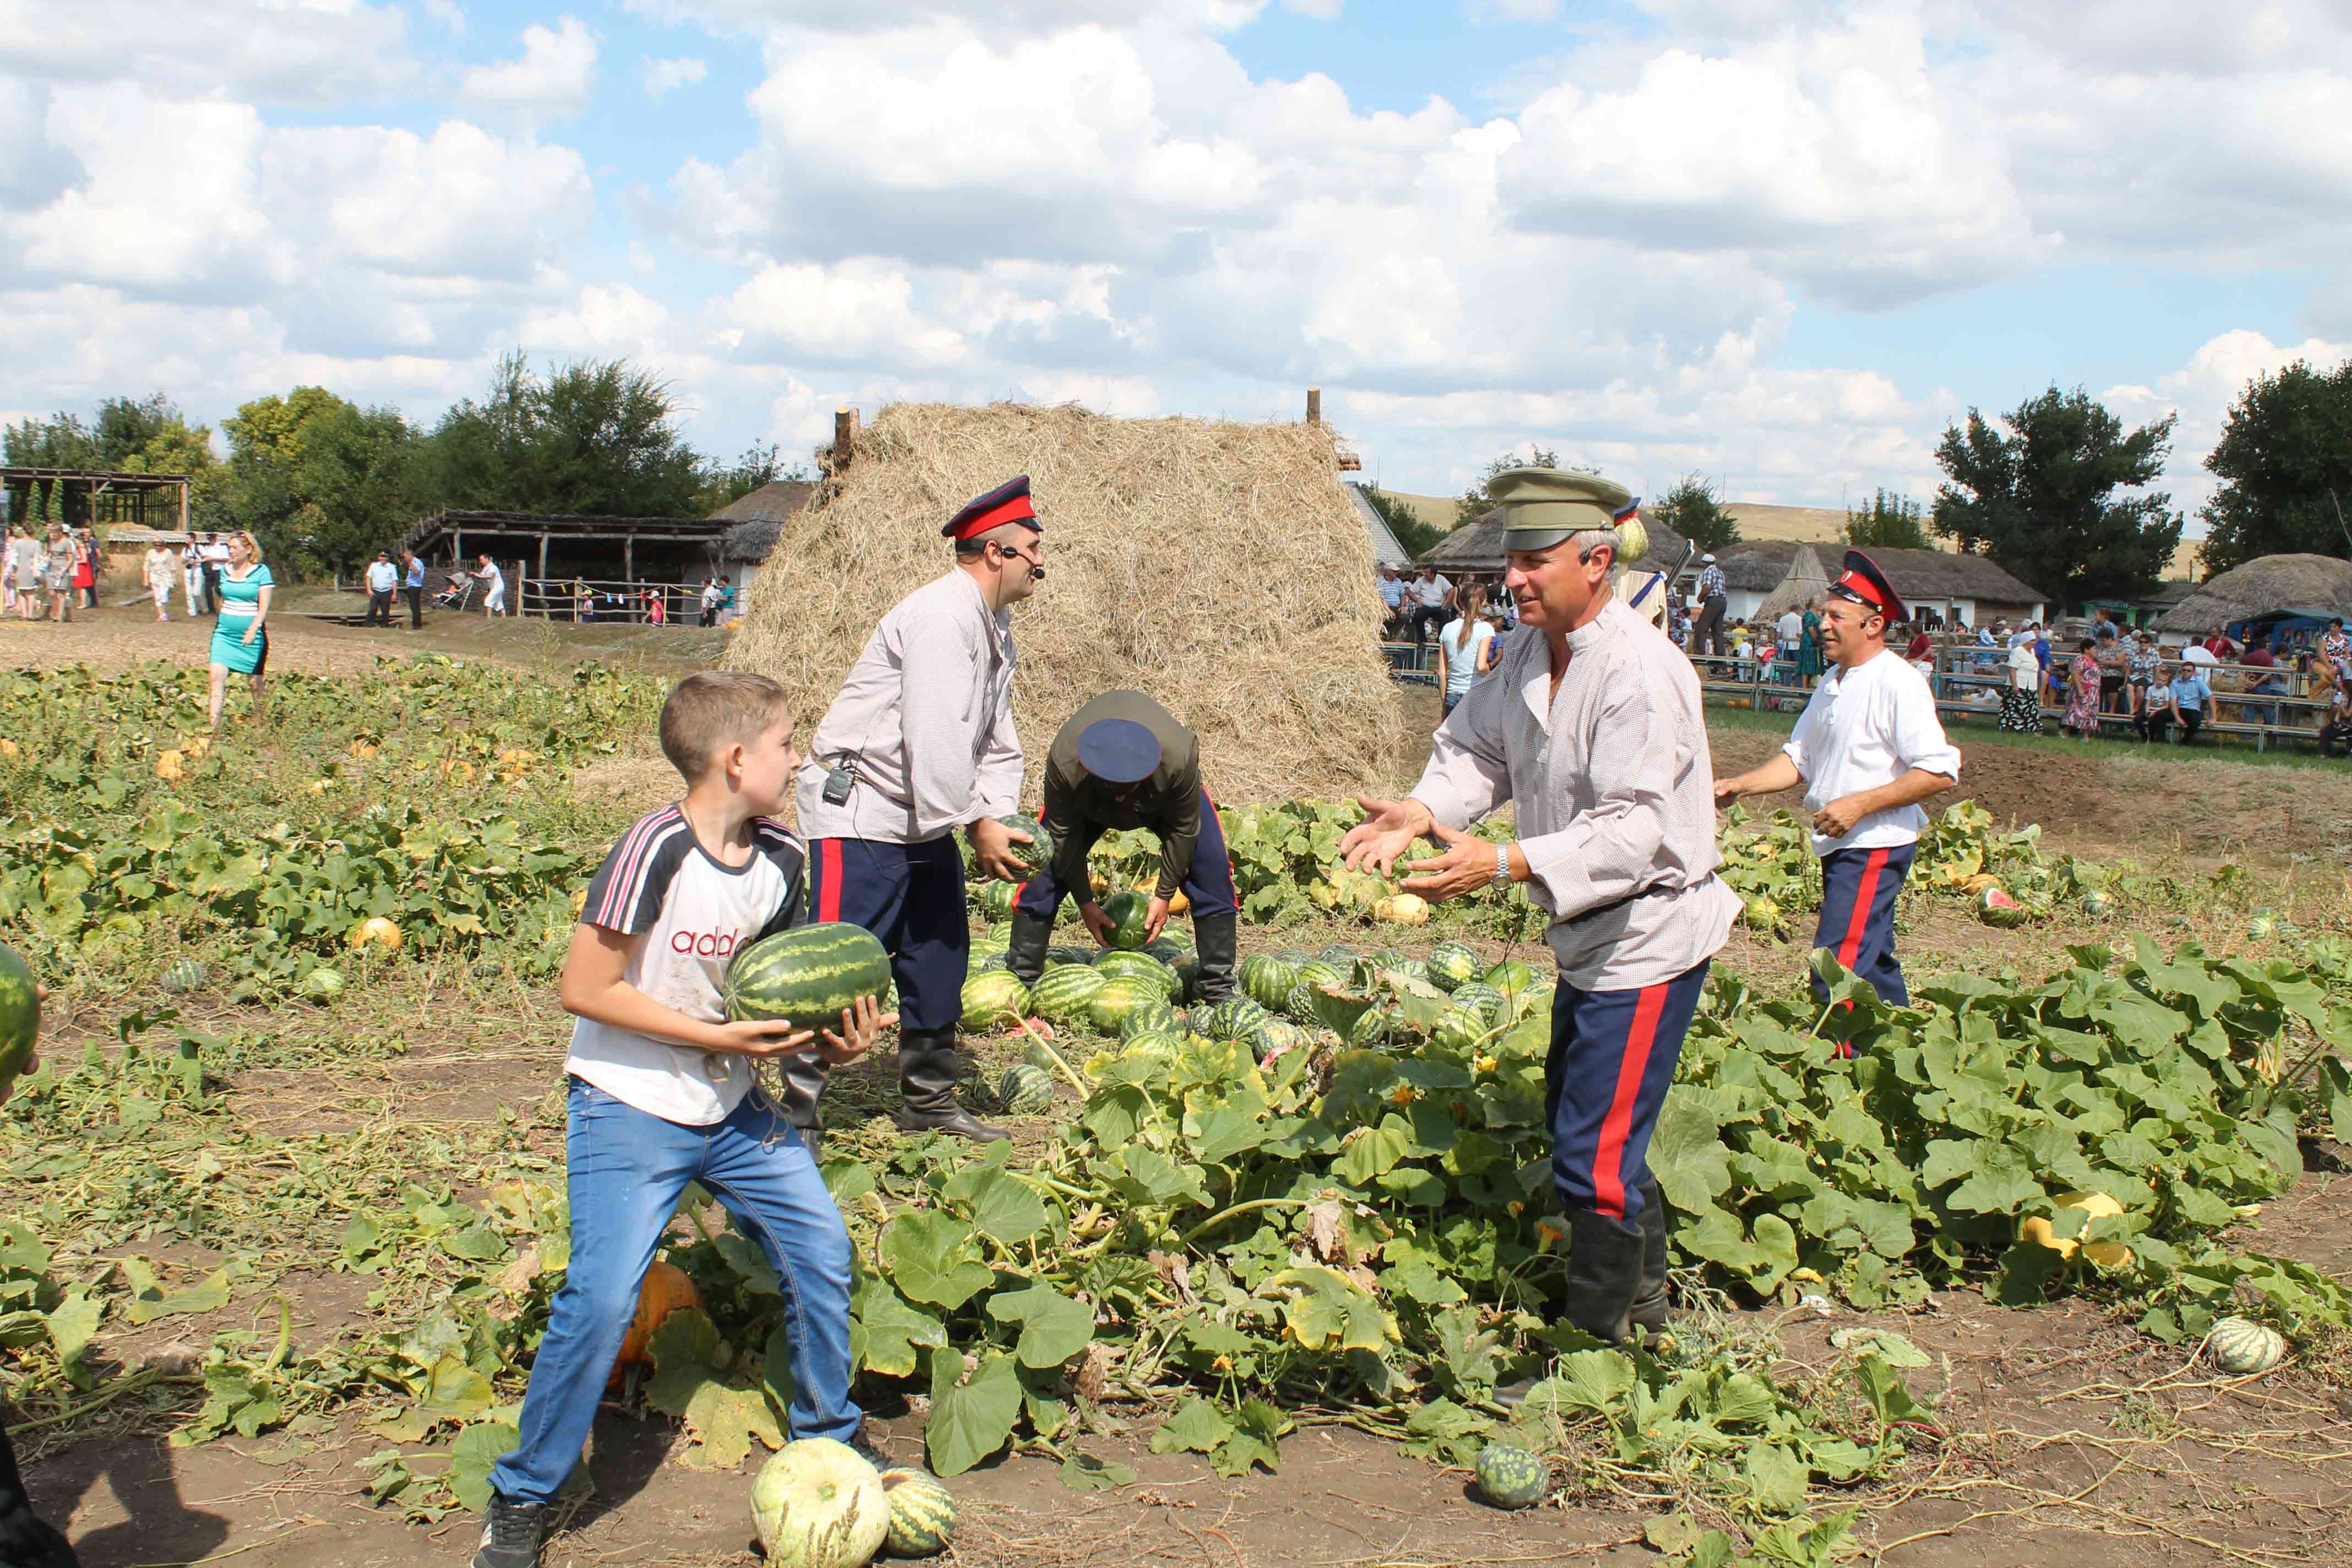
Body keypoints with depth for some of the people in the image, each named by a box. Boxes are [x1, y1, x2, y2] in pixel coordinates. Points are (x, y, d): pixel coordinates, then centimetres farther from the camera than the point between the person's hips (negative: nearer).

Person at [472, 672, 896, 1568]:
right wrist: (718, 1037, -22)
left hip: (733, 1106, 7)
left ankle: (829, 1434, 29)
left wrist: (831, 1045, -9)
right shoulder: (658, 849, -22)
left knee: (820, 1249, 6)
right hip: (629, 1108, -7)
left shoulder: (781, 859, 0)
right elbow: (584, 989, -20)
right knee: (602, 1298, -13)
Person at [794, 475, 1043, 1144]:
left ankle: (928, 1101, 25)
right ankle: (792, 1107, -5)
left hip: (925, 818, 10)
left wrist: (998, 820, -2)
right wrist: (977, 827, -20)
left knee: (940, 959, 13)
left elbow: (996, 741, 14)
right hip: (859, 812, -10)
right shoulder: (941, 615, -19)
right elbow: (934, 736, -26)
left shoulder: (994, 629, 14)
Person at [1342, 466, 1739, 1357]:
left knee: (1595, 1151, -7)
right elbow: (1477, 749, 8)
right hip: (1591, 937, 10)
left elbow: (1633, 827, -32)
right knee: (1572, 1115, 22)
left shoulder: (1641, 673, -25)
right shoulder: (1530, 655, 4)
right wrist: (1422, 813, -13)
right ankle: (1644, 1294, 41)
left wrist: (1504, 864, -41)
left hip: (1648, 939, -10)